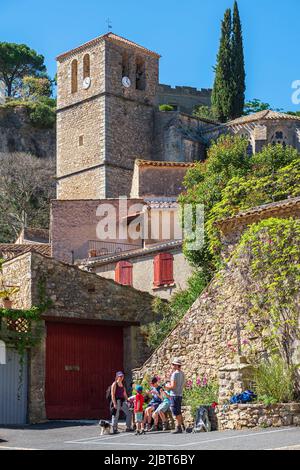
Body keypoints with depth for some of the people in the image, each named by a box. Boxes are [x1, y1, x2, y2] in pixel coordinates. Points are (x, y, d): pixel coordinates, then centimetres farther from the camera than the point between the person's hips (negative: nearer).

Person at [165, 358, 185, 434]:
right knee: (178, 412, 16)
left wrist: (167, 386, 0)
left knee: (176, 412, -4)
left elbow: (173, 386, -21)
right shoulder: (182, 373, 11)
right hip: (180, 394, 9)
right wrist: (170, 387, 17)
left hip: (175, 395, -9)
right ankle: (181, 425, 19)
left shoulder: (175, 374, -15)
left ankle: (178, 428, -3)